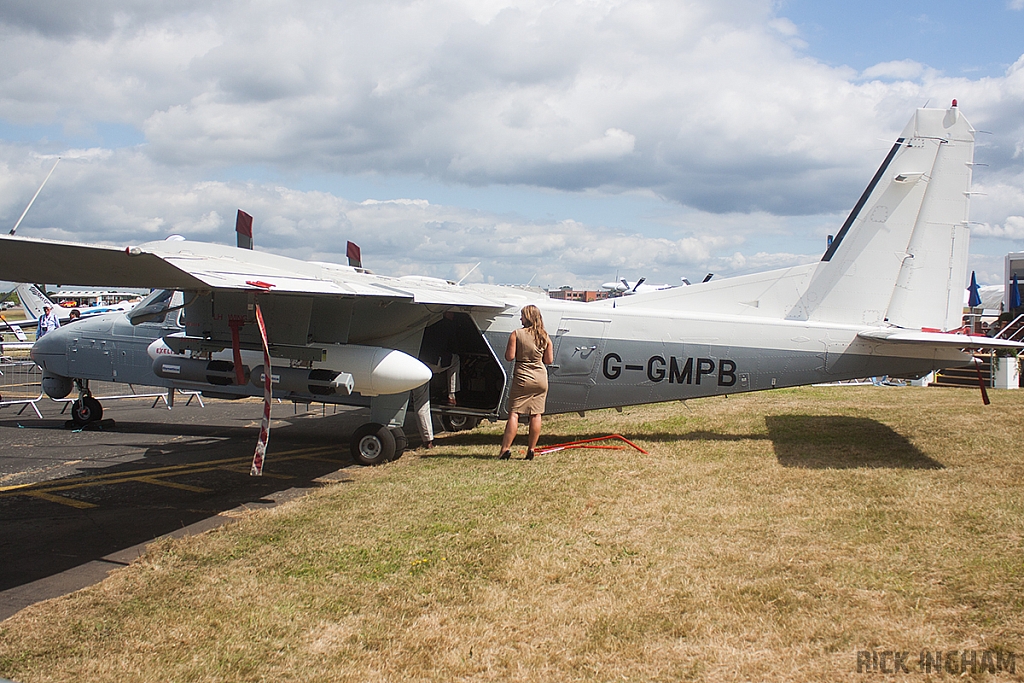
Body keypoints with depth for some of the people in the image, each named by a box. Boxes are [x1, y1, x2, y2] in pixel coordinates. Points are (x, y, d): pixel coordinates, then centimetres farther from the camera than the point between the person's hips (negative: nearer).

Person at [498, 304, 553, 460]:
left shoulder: (516, 334, -8)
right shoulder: (545, 337, 4)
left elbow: (509, 356, -11)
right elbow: (549, 360, 7)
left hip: (522, 379, -3)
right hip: (541, 378, 4)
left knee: (513, 413, -1)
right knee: (536, 415, 6)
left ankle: (505, 449, -6)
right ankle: (531, 450, 9)